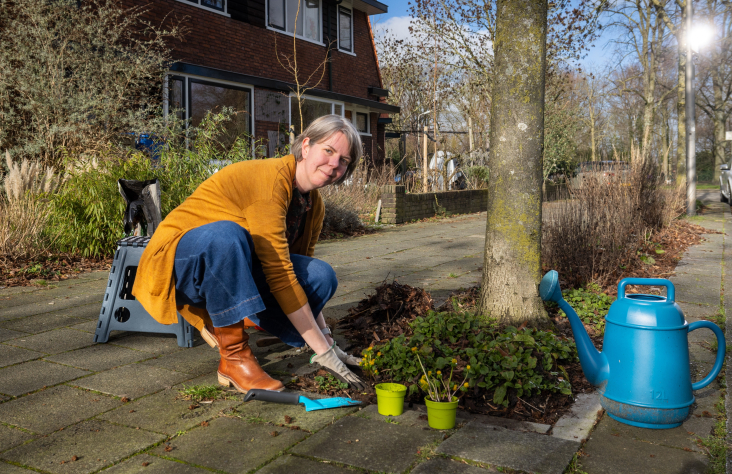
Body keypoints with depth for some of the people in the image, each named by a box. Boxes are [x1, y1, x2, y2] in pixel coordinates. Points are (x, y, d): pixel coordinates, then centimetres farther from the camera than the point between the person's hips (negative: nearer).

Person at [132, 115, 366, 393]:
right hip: (179, 262, -7)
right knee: (226, 235, -41)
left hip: (232, 267, 8)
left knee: (321, 276, -15)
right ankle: (234, 358, -24)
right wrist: (322, 350, -28)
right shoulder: (270, 178, -25)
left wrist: (327, 340, 0)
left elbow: (300, 276, 10)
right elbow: (278, 274, -30)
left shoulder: (315, 206, 2)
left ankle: (218, 323, 3)